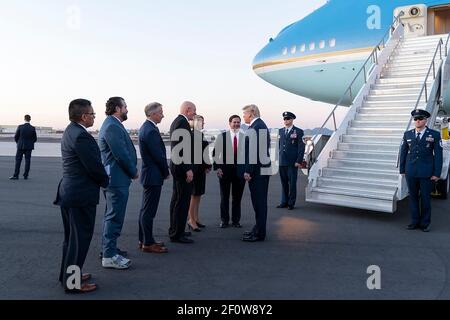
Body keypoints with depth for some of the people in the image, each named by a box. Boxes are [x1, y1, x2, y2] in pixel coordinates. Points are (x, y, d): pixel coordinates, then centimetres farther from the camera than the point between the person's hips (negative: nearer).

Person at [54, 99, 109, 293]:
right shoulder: (81, 135, -21)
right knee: (80, 238, 1)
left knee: (72, 237, 20)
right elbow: (94, 166, -20)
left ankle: (67, 274, 34)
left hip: (69, 191, 10)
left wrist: (101, 179, 9)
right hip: (81, 194, -10)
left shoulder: (70, 131, 11)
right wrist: (105, 181, -2)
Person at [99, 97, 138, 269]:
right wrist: (134, 172, -8)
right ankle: (109, 256, 2)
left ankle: (109, 248, 33)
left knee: (112, 216, 20)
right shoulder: (112, 127, -18)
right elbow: (121, 154, -21)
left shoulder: (112, 125, 16)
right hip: (117, 179, -11)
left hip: (115, 178, 11)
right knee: (115, 217, -5)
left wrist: (132, 170, 7)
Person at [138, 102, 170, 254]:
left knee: (146, 209, 16)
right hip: (154, 175, -11)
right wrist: (166, 172, -5)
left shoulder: (145, 127, 12)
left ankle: (143, 240, 27)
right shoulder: (151, 131, -20)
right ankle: (148, 243, 7)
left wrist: (164, 170, 12)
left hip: (148, 173, 11)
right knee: (149, 211, -2)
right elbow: (159, 155, -20)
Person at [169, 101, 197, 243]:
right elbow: (184, 147, -22)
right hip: (183, 167, -11)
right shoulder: (183, 122, -15)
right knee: (183, 201, -6)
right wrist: (188, 169, -22)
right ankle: (177, 234, 0)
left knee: (177, 200, 17)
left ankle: (174, 230, 27)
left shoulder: (176, 121, 17)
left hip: (177, 166, 11)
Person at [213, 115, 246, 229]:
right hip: (225, 170, -1)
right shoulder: (222, 136, 0)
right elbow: (216, 153, 0)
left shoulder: (245, 137, 2)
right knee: (224, 197, 7)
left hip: (240, 171, 1)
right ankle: (224, 220, 19)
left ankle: (236, 220, 22)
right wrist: (217, 167, -8)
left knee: (237, 197, 9)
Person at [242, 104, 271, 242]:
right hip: (262, 170, 10)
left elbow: (253, 151, -21)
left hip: (257, 171, -10)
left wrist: (248, 171, -19)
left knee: (259, 201, -4)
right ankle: (259, 229, 25)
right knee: (260, 201, 15)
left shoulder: (254, 127, -15)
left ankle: (259, 233, 3)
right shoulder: (262, 125, 17)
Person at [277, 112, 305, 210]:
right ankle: (284, 202, 18)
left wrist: (299, 161, -11)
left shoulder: (299, 132, -2)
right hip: (282, 162, 4)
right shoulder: (280, 131, 12)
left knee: (292, 183, 1)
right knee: (284, 183, 10)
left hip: (292, 163, -4)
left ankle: (291, 203, 10)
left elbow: (301, 147, -5)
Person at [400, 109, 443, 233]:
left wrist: (437, 173, -7)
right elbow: (403, 153, 10)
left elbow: (438, 155, -3)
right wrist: (402, 170, 7)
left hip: (426, 173, -2)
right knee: (413, 197, 8)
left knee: (425, 198, 5)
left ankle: (425, 223, 17)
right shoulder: (407, 134, 7)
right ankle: (415, 222, 19)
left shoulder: (435, 135, -1)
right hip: (411, 173, 2)